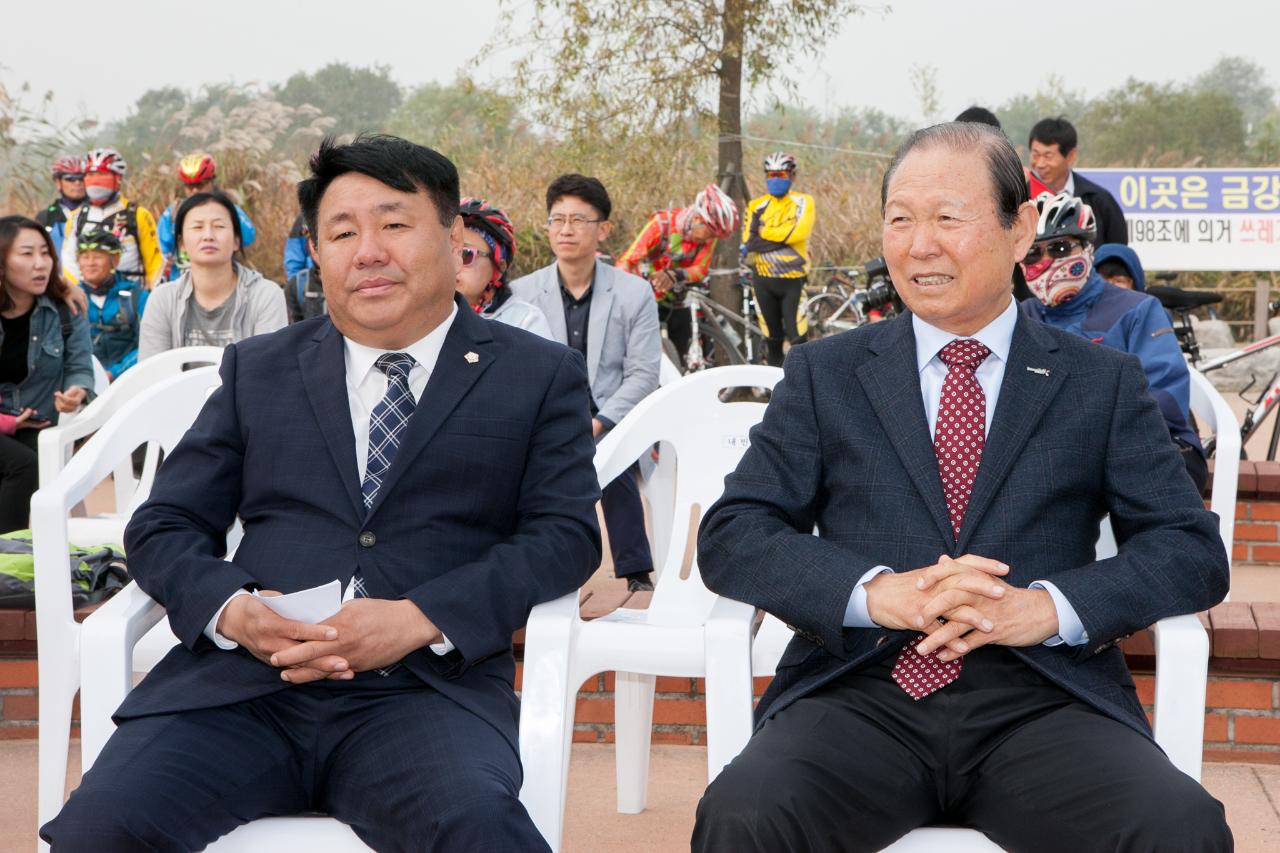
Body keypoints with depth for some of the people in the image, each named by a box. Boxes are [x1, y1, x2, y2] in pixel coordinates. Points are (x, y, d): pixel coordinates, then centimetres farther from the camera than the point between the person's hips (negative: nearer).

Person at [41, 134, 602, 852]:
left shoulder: (541, 377, 14)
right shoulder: (257, 370, 21)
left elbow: (566, 534, 3)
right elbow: (162, 527, 17)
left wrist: (420, 619, -13)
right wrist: (232, 609, -7)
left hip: (425, 691, -2)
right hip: (241, 684, 3)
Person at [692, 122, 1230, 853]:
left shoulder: (1103, 383, 13)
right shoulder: (825, 374, 13)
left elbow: (1194, 552, 7)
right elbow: (730, 537, 5)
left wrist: (1047, 607, -11)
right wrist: (875, 593, -13)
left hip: (1043, 706, 1)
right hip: (862, 695, 0)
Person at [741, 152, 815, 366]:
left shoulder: (802, 202, 1)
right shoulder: (757, 206, 8)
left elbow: (798, 232, -16)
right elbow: (748, 240, -4)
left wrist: (764, 232, -10)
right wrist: (781, 238, -18)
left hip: (793, 279, -3)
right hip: (764, 280, 3)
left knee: (797, 338, -7)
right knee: (772, 339, 10)